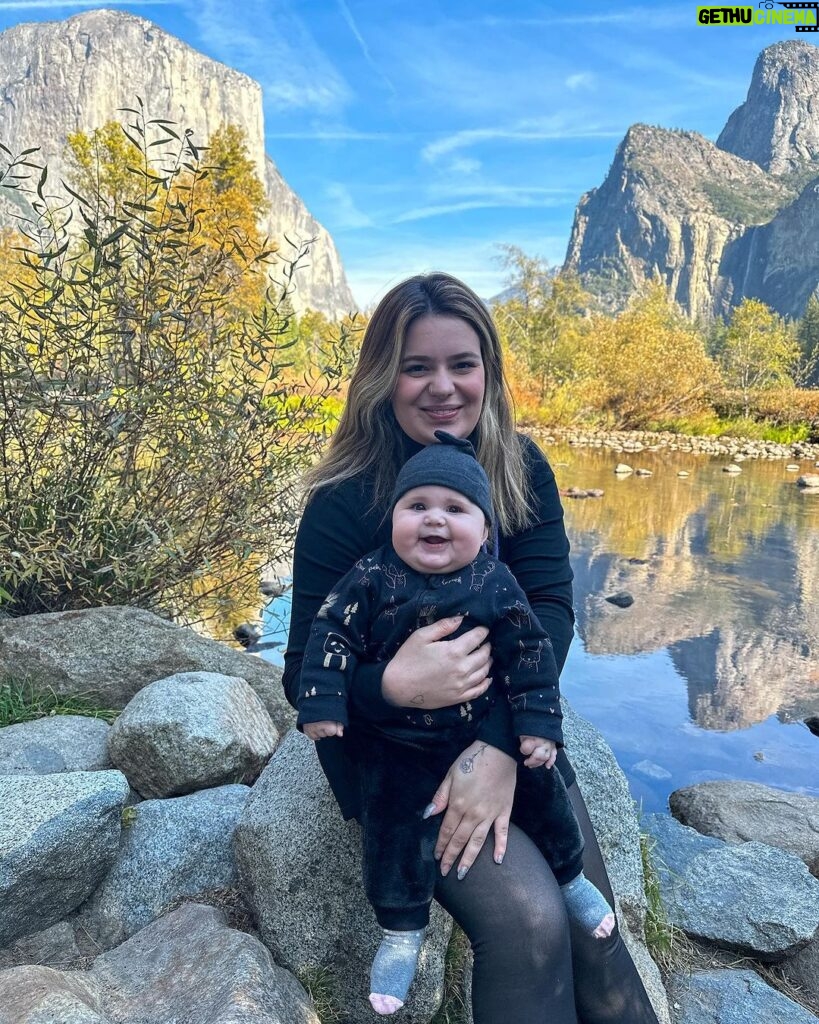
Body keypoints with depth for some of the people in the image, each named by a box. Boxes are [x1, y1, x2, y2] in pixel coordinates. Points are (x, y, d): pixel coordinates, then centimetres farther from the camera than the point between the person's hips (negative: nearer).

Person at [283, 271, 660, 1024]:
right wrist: (393, 685, -38)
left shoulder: (522, 470, -7)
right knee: (529, 920, -19)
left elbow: (551, 607, -16)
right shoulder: (343, 503, -19)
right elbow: (306, 675, -16)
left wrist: (500, 744, -30)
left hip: (510, 728, 4)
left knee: (592, 929, 0)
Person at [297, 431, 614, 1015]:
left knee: (541, 793, 12)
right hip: (397, 743, -1)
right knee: (394, 828, 3)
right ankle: (402, 932, 29)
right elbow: (333, 636, -11)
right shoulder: (372, 579, -15)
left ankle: (572, 876, 42)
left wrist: (539, 724, -8)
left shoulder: (496, 584, -12)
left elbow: (531, 653, -6)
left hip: (485, 727, 2)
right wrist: (322, 704, -17)